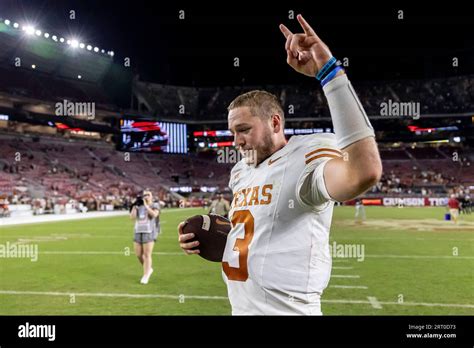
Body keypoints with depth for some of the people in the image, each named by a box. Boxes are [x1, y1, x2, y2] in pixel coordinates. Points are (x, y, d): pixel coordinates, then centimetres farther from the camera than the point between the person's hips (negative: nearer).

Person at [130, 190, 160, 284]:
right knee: (138, 255, 6)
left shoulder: (155, 205, 1)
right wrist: (135, 206, -2)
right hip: (138, 232, 5)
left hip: (149, 233, -5)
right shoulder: (139, 206, 14)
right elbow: (132, 217, 2)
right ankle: (148, 269, 29)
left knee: (147, 255, -7)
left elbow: (154, 214, -20)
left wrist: (146, 205, -13)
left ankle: (145, 276, 2)